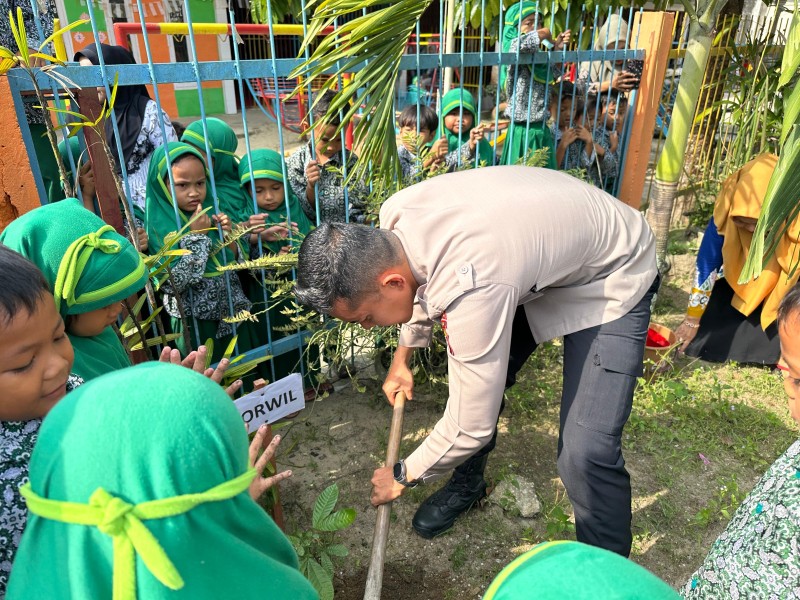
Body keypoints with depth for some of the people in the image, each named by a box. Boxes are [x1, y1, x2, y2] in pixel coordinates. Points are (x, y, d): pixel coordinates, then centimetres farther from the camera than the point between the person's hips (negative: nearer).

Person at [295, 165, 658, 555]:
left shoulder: (470, 291, -41)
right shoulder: (393, 214, -17)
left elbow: (471, 426, -28)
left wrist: (404, 476, -8)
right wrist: (402, 355, 18)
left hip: (611, 280, -7)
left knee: (585, 453, -16)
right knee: (474, 376, 7)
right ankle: (467, 484, 35)